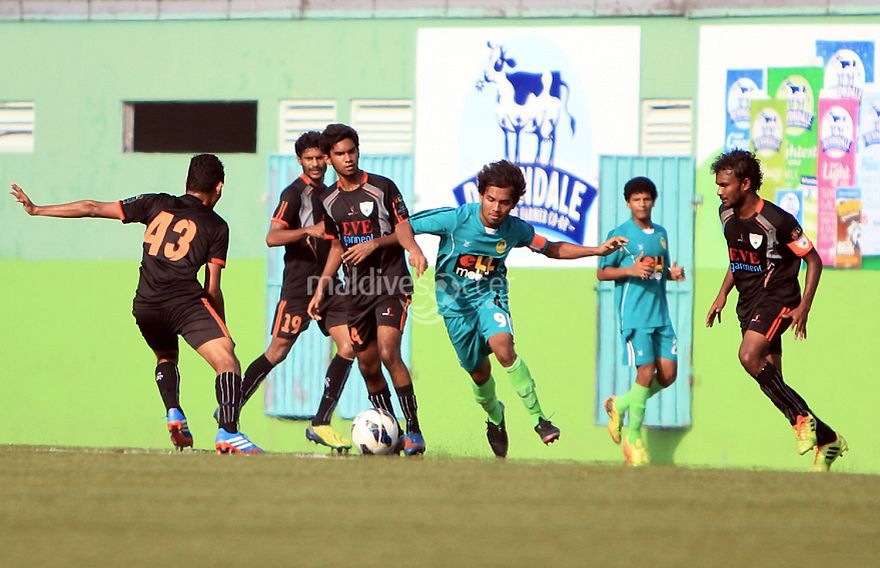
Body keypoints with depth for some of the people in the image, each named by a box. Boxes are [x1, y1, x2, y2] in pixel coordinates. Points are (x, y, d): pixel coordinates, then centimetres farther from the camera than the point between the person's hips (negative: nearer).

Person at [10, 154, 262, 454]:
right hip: (186, 302, -4)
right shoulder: (216, 227, 10)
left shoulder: (156, 204, 17)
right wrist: (223, 331, 17)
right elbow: (212, 289, 6)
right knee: (227, 361, -11)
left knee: (166, 358, 31)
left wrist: (37, 210, 24)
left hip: (145, 306, 4)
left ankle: (174, 413, 6)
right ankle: (228, 433, -32)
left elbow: (93, 209, 17)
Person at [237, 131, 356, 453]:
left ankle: (320, 424, -4)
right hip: (299, 284, -7)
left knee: (348, 347, -7)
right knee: (278, 352, -7)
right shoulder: (295, 193, -8)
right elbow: (272, 237, -19)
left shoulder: (328, 194, 16)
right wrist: (310, 230, -28)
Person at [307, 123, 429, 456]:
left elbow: (401, 228, -7)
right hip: (356, 288, 6)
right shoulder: (330, 200, 9)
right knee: (368, 366, 4)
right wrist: (321, 289, 15)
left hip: (391, 281, -6)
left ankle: (414, 431, -17)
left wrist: (373, 244, -26)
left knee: (388, 352, -22)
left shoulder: (382, 188, -6)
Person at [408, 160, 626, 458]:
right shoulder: (456, 219, -21)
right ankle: (495, 417, 42)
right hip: (455, 303, -1)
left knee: (503, 348, -28)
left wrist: (598, 250, 1)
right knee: (479, 372, 8)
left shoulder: (515, 229, -10)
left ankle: (538, 418, -19)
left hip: (490, 296, 1)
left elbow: (551, 249, 8)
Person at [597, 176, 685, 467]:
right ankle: (633, 437, 0)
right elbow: (602, 272, -1)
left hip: (660, 315, 6)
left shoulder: (661, 234, 15)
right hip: (634, 315, -6)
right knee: (646, 371, -12)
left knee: (668, 372, 0)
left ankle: (621, 404, 22)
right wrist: (631, 270, -17)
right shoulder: (621, 234, -3)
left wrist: (672, 273, 3)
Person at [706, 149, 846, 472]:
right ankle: (827, 440, 16)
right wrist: (723, 294, 13)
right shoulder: (727, 214, 5)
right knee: (772, 382, 4)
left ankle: (801, 419, -15)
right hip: (748, 302, 8)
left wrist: (804, 308, -17)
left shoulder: (776, 221, -18)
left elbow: (813, 260, -10)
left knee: (749, 356, -28)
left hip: (777, 299, -8)